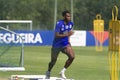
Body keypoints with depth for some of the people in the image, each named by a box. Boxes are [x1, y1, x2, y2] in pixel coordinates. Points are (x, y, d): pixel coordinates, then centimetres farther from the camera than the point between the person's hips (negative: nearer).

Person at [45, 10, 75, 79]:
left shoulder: (71, 24, 0)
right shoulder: (59, 24, -20)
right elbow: (56, 35, -27)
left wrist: (68, 38, 10)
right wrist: (67, 34, -34)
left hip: (65, 44, 4)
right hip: (57, 45, -4)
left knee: (72, 57, -19)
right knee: (53, 61, 9)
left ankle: (62, 71, -2)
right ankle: (48, 72, 41)